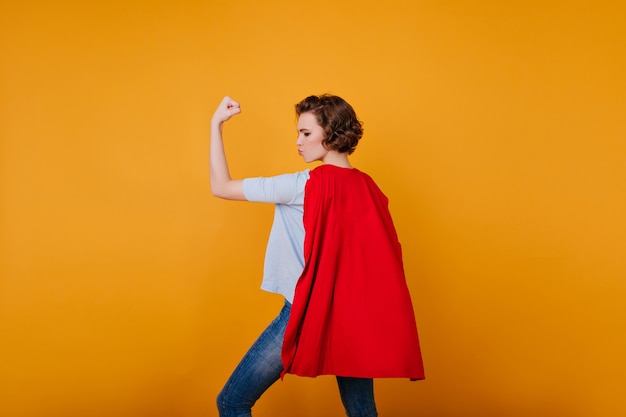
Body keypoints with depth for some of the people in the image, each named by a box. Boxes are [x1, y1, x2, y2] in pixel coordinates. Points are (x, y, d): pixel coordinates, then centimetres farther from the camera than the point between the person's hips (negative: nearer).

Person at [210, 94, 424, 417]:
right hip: (357, 318, 7)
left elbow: (221, 187, -6)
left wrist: (216, 124, 1)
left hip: (308, 315, -7)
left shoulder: (304, 185, -11)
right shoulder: (368, 188, 7)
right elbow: (385, 258, 11)